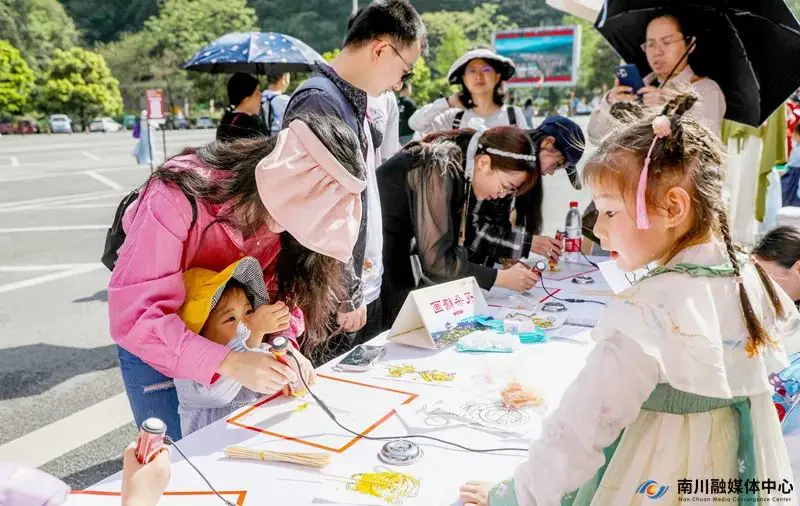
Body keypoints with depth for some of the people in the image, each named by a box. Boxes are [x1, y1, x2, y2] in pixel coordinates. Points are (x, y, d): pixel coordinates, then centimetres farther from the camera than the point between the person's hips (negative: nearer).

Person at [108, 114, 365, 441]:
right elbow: (134, 315, -36)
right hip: (153, 340, -4)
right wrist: (228, 362, -45)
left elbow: (283, 288, -10)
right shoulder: (180, 195, -33)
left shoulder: (282, 210, -18)